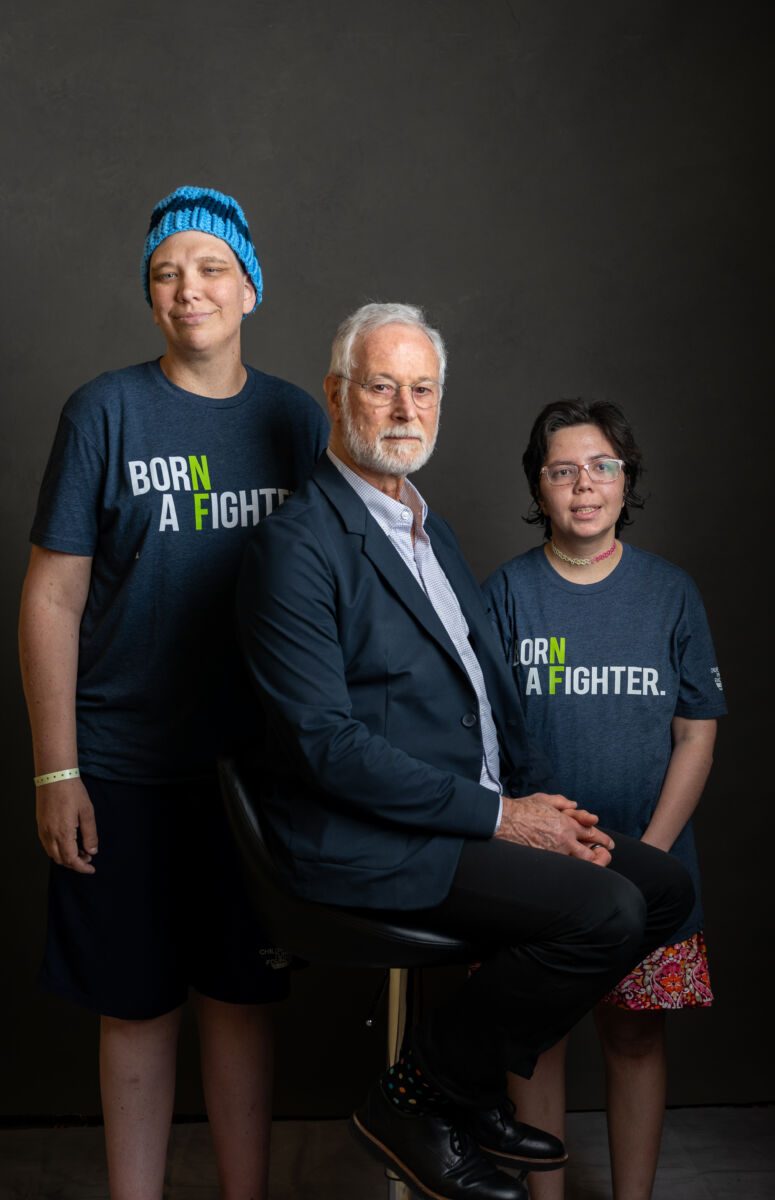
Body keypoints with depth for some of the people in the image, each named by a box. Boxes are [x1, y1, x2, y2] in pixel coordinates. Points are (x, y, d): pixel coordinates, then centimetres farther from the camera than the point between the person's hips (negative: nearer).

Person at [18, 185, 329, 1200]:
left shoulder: (297, 419, 5)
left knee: (241, 996, 12)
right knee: (137, 1004, 9)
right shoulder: (105, 412, -4)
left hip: (257, 762, 2)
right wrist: (57, 772, -8)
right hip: (125, 766, -2)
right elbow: (52, 597, -5)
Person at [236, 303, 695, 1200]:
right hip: (369, 844, -9)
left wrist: (545, 802, 3)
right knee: (605, 911, -21)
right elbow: (328, 742, -21)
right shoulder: (296, 544, -14)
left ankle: (472, 1083, 14)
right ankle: (413, 1098, -1)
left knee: (664, 887, 3)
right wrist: (497, 816, -18)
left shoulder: (427, 527, 16)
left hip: (479, 814, 9)